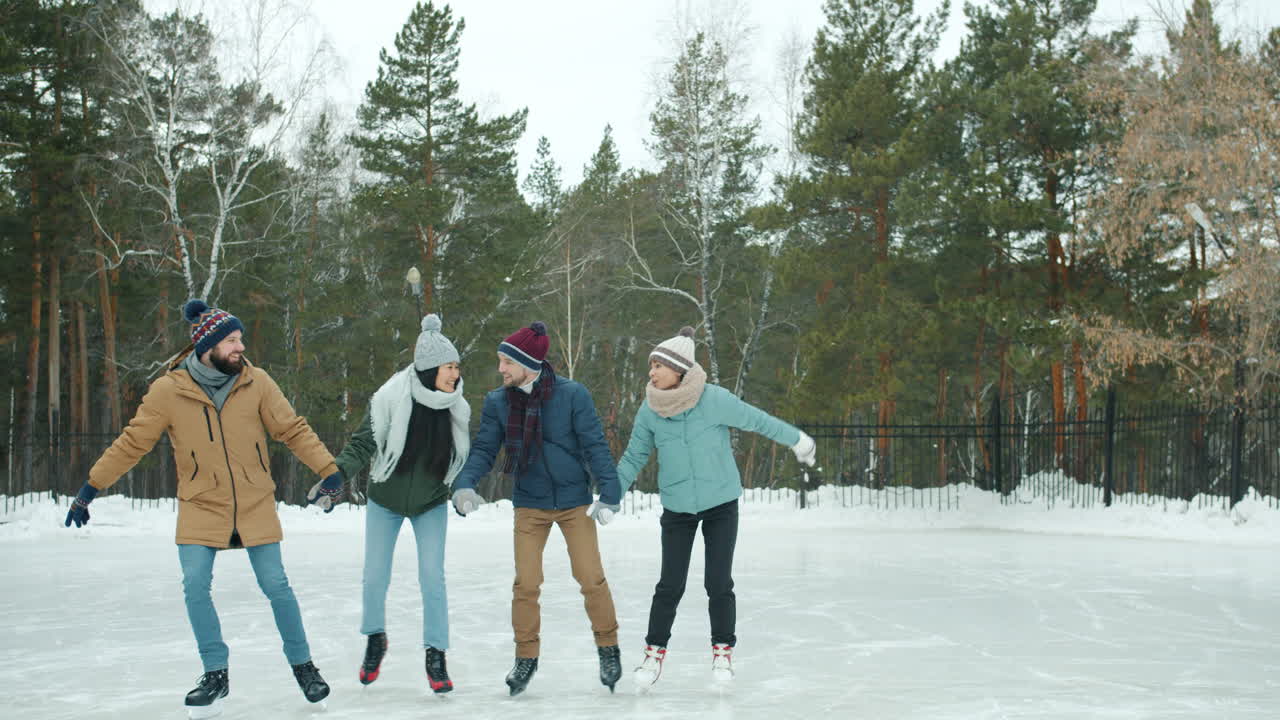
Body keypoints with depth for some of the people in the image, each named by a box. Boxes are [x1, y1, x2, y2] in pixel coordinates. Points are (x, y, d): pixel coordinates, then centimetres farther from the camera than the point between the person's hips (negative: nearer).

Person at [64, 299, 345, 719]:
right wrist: (91, 487, -1)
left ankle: (303, 665, 20)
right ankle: (216, 674, 8)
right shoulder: (168, 391, -10)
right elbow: (131, 444, -2)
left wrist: (328, 469, -10)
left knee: (275, 585, 2)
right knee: (195, 587, -8)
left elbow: (293, 430, -3)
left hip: (256, 506, 0)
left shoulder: (256, 383, -7)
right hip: (201, 508, 0)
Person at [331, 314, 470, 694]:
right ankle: (375, 640, 33)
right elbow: (363, 444, -19)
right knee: (375, 577, 6)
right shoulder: (390, 399, -25)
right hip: (385, 501, -1)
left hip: (431, 504, 1)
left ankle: (435, 656, 3)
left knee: (432, 577, -8)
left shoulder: (457, 408, -13)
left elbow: (464, 458, 2)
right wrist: (337, 473, -32)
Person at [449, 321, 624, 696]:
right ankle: (526, 657, 17)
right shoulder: (497, 402, -5)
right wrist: (465, 484, -22)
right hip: (529, 505, 2)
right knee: (526, 584, 0)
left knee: (591, 578, -2)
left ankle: (608, 648, 19)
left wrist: (608, 493, -20)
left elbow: (595, 445, -12)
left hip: (574, 502, -2)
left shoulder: (572, 394, -13)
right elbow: (483, 449, -3)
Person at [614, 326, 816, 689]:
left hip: (721, 504, -2)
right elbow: (633, 458, 4)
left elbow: (758, 420, -4)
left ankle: (722, 653, 16)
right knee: (670, 586, -2)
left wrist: (798, 441, 8)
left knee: (719, 584, -1)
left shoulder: (715, 400, -18)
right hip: (676, 508, 2)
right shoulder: (650, 411, -9)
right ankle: (654, 653, 14)